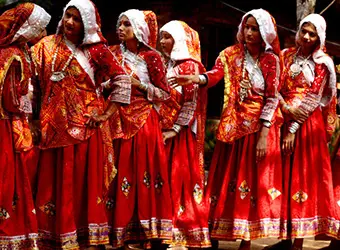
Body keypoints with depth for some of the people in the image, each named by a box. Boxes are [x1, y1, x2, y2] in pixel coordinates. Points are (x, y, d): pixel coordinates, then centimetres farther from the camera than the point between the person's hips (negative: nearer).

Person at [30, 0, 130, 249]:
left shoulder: (96, 49, 0)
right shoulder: (46, 47, 6)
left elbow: (122, 79, 1)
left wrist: (108, 113, -4)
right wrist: (39, 118, -4)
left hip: (88, 127, -1)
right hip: (56, 127, 1)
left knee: (88, 181, 3)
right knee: (58, 182, 3)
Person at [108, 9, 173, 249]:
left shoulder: (151, 56, -2)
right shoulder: (114, 54, 9)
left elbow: (165, 93, -2)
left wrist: (139, 85, -12)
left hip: (144, 121, -3)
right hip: (119, 121, 4)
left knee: (145, 172, -6)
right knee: (121, 173, 0)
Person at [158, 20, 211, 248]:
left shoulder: (189, 66, -7)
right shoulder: (166, 65, 14)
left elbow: (191, 103, -13)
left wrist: (175, 129, -17)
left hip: (181, 133, -7)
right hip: (163, 130, 7)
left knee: (182, 179, -4)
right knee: (166, 180, 6)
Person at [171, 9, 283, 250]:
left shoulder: (271, 60, -3)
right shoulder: (231, 54, 2)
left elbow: (271, 99, -6)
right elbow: (215, 74, -17)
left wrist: (263, 135, -13)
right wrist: (195, 78, -39)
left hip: (260, 126, -2)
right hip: (233, 125, 2)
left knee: (254, 180, 1)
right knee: (225, 178, 2)